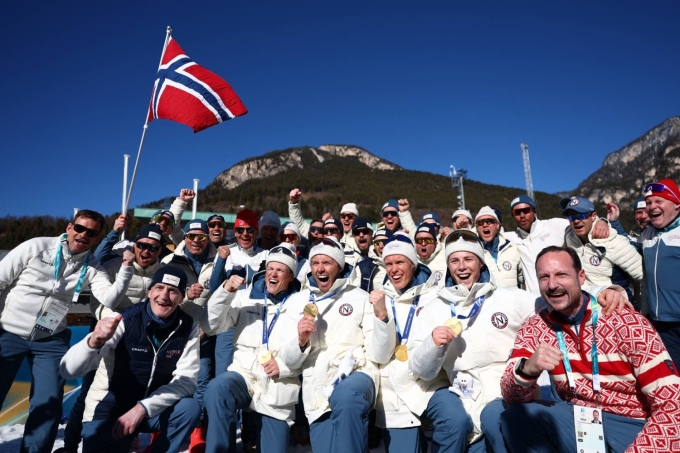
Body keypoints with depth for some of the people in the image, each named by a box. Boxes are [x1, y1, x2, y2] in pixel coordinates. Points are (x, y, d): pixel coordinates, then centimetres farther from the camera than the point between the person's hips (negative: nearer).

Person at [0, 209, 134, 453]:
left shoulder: (93, 267, -5)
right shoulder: (36, 247, -10)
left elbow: (109, 301, -20)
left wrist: (126, 268, -31)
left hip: (50, 341, 2)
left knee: (48, 405, 1)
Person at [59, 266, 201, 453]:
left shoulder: (188, 327, -12)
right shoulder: (124, 320, -20)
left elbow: (187, 379, -15)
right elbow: (68, 371, -26)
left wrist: (142, 408, -28)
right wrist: (94, 341, -47)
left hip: (152, 408, 1)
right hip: (109, 410, -1)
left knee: (189, 408, -25)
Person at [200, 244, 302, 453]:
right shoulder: (246, 295, 4)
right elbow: (210, 327, -2)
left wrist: (284, 366, -19)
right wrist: (225, 292, -15)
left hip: (279, 387, -1)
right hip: (244, 373, 1)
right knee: (216, 389, -30)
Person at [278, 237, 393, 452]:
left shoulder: (360, 298, 4)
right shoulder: (298, 301, 10)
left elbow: (380, 356, -2)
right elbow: (290, 362, 9)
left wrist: (381, 317, -17)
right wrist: (300, 340, -12)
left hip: (357, 374, -2)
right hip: (318, 386, 2)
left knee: (346, 396, -34)